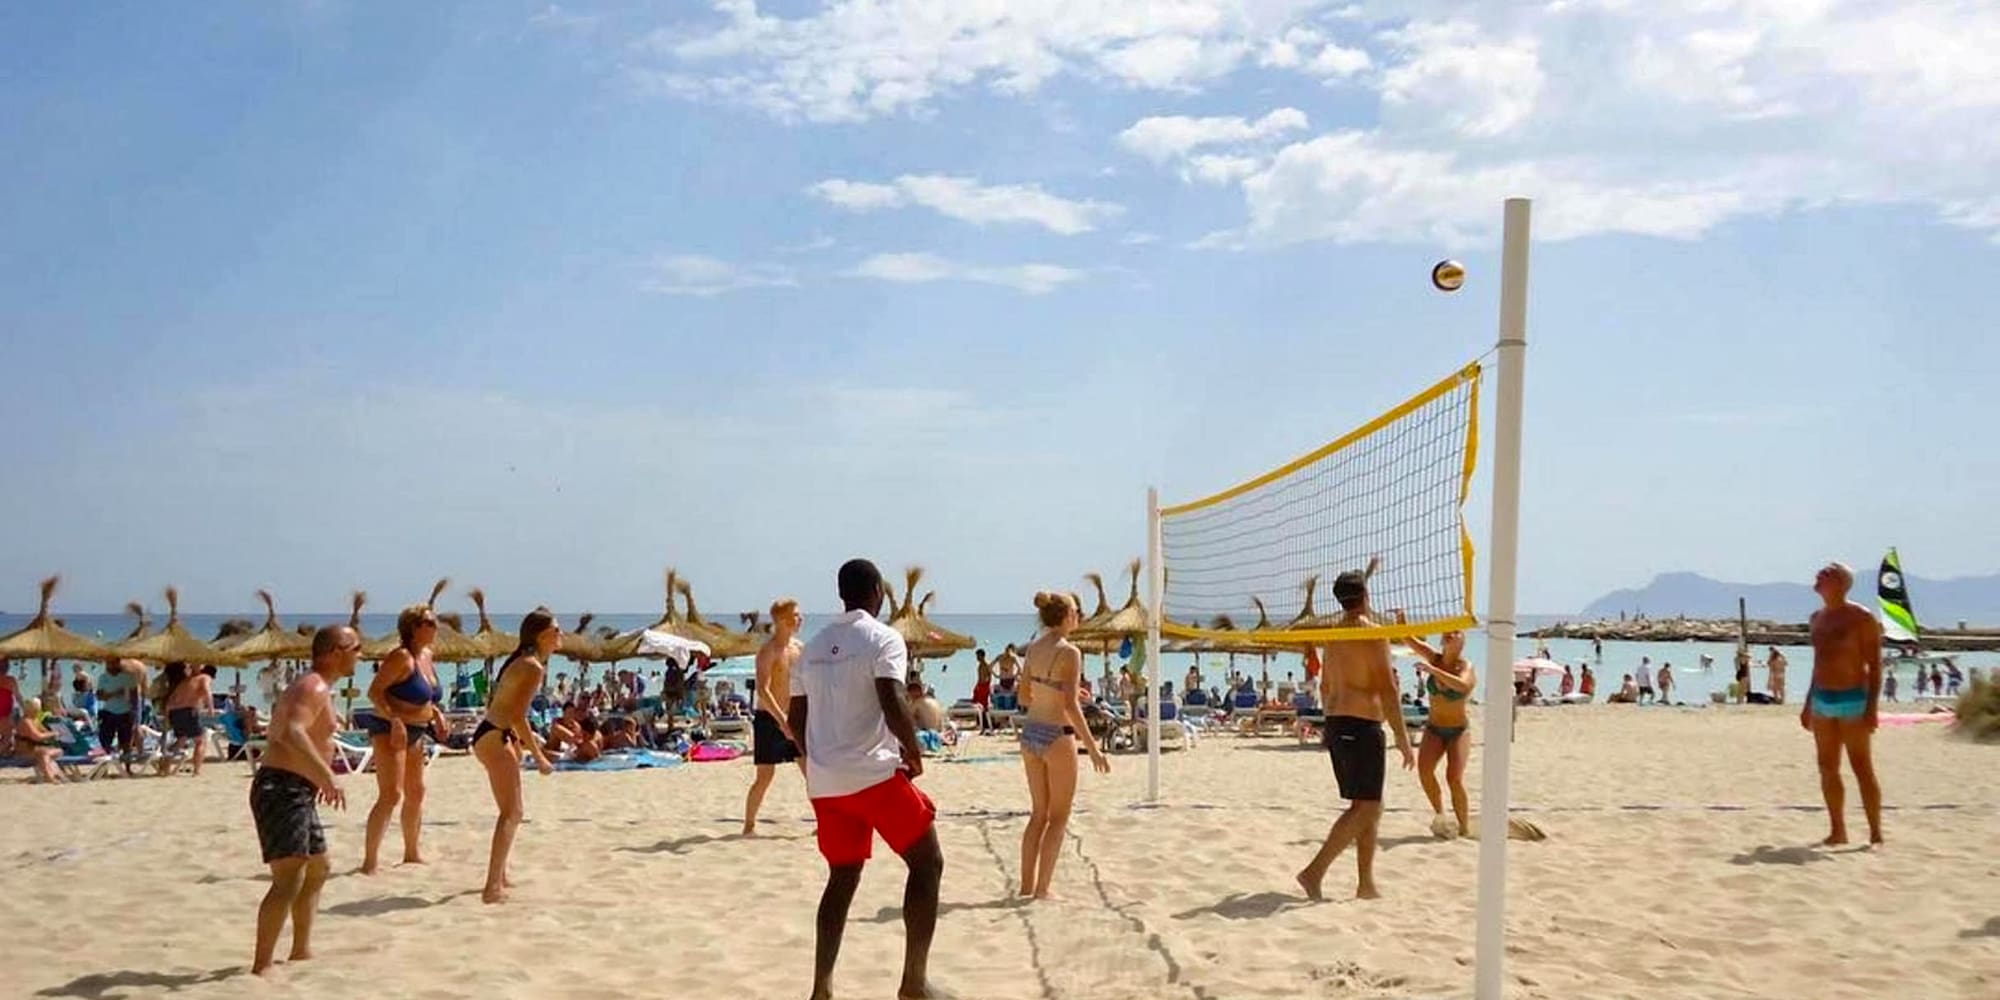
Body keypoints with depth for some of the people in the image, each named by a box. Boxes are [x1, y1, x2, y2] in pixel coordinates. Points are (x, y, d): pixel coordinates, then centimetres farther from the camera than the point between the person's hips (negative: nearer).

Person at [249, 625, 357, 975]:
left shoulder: (315, 689, 18)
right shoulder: (314, 688, -15)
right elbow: (291, 733, -33)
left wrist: (319, 777, 36)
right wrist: (327, 775, -39)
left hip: (297, 792, 11)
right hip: (282, 790, -11)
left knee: (317, 870, 22)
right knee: (289, 879, -18)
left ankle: (301, 950, 33)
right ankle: (261, 966, -19)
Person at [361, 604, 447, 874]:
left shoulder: (427, 655, 10)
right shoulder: (402, 656, -16)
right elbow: (374, 692, -21)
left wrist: (436, 713, 8)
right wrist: (395, 720, -29)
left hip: (415, 733, 10)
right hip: (389, 731, -10)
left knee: (415, 793, 18)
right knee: (391, 795, -16)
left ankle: (412, 853, 33)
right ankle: (370, 861, -15)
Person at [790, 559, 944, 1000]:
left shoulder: (813, 647, 14)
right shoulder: (882, 638, -7)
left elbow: (796, 717, 17)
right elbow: (892, 704, -20)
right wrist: (915, 753, -6)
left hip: (825, 781, 7)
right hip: (875, 773, -7)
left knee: (842, 878, 16)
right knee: (927, 864, 4)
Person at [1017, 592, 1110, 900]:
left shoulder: (1033, 649, 6)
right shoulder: (1069, 652, -15)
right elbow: (1070, 706, -19)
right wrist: (1092, 747, -16)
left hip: (1030, 732, 7)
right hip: (1057, 735, -7)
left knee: (1039, 813, 16)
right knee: (1058, 817, 5)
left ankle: (1027, 886, 18)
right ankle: (1042, 889, 5)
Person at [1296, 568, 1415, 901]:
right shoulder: (1372, 632, -10)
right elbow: (1387, 690, -15)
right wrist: (1402, 737, -12)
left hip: (1336, 724, 9)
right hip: (1363, 726, -9)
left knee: (1370, 806, 15)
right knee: (1365, 807, -6)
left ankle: (1366, 883, 16)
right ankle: (1315, 871, -14)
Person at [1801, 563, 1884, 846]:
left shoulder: (1862, 618, -9)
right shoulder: (1818, 618, 13)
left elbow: (1875, 665, -11)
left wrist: (1872, 707, -18)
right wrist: (1808, 704, 20)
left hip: (1852, 700, -7)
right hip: (1822, 700, 7)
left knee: (1862, 769, -6)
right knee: (1828, 769, 8)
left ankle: (1876, 835, -2)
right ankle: (1838, 831, 16)